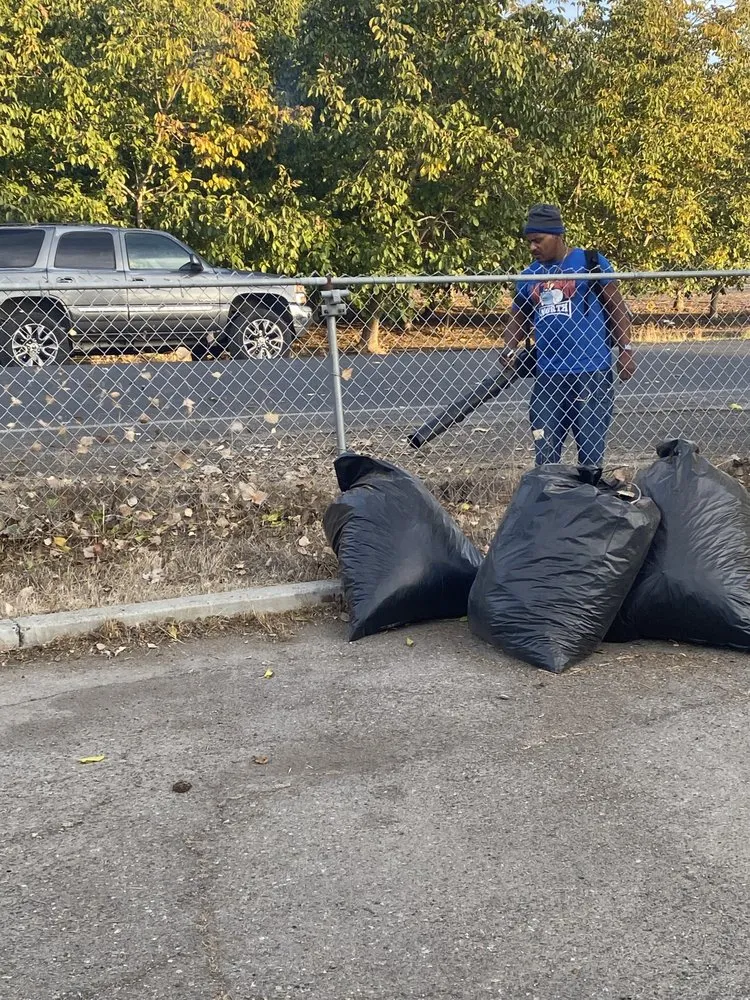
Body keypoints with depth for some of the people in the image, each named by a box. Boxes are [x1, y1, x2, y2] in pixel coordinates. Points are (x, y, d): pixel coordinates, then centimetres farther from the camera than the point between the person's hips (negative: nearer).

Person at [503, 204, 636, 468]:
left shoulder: (590, 262, -2)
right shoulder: (528, 276, 11)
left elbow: (617, 307, 2)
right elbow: (519, 319, 18)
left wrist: (625, 350, -4)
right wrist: (510, 349, -1)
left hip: (591, 372, -4)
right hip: (546, 375, 5)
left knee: (590, 452, 2)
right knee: (545, 455, 9)